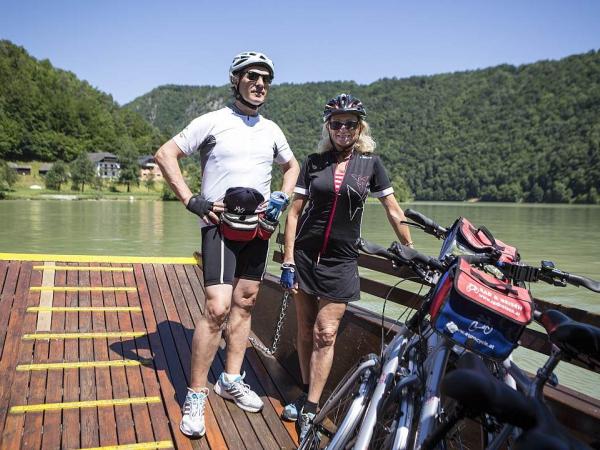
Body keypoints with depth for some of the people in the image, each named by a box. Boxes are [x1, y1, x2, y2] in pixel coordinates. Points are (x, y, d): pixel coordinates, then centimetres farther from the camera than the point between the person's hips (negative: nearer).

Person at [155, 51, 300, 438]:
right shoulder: (213, 122, -5)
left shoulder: (271, 130, 10)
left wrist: (283, 199, 8)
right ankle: (196, 395, 1)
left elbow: (292, 165, 26)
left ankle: (232, 380, 26)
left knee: (244, 303, 11)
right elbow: (166, 154, -5)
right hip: (220, 225, -5)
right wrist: (191, 200, -14)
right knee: (217, 308, -13)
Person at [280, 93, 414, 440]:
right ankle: (307, 396, 26)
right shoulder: (314, 163, 3)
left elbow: (394, 209, 5)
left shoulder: (370, 163, 1)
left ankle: (310, 411, 7)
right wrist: (288, 260, -3)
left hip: (341, 262, -1)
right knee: (306, 331, 9)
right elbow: (295, 212, 2)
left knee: (325, 334, -3)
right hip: (305, 256, 2)